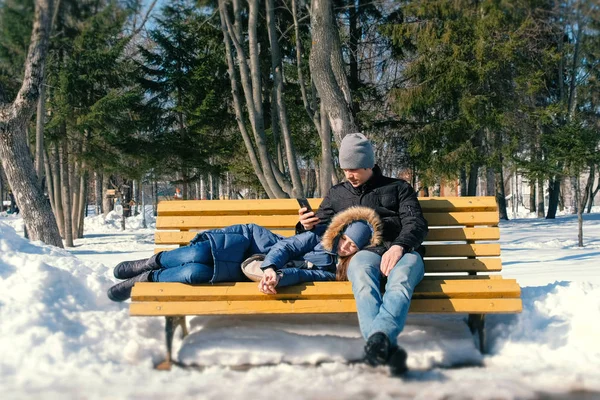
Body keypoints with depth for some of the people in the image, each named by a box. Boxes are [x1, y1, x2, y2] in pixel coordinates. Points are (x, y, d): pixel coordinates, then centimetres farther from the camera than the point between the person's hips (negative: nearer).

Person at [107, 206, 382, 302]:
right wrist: (270, 268, -33)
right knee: (199, 255, -28)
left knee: (197, 274, -26)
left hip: (251, 272, 0)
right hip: (253, 240, 0)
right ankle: (153, 262, 1)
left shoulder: (332, 271, -3)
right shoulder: (317, 238, -4)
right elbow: (285, 246, -11)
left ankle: (148, 278, -1)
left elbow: (302, 273, -18)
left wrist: (278, 276, -39)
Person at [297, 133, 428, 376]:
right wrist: (307, 226, 5)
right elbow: (322, 229, 31)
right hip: (363, 252, 0)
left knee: (400, 280, -39)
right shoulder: (336, 194, 30)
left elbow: (417, 224, 9)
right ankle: (386, 347, -61)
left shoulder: (398, 188, 23)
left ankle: (376, 340, -64)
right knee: (362, 273, -40)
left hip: (403, 251, 0)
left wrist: (398, 246, -13)